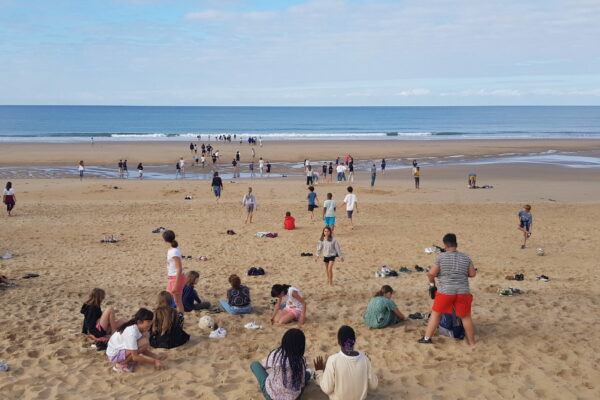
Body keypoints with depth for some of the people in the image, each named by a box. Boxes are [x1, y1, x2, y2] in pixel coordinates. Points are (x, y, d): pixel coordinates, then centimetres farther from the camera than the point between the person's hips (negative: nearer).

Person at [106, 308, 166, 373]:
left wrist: (157, 357, -9)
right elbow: (135, 357, -26)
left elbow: (143, 350, 5)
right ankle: (121, 364, -9)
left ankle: (126, 360, 5)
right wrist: (153, 362, -21)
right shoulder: (132, 332, -28)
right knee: (144, 343, -24)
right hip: (114, 355, -9)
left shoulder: (140, 329, -2)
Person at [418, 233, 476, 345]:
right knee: (466, 316, 14)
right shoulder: (466, 257, 5)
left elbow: (431, 273, -8)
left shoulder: (441, 257, -5)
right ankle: (472, 341, 22)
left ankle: (427, 338, 12)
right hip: (463, 291, 2)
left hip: (445, 291, -2)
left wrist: (432, 283, 11)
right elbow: (473, 274, 5)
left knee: (436, 314, 10)